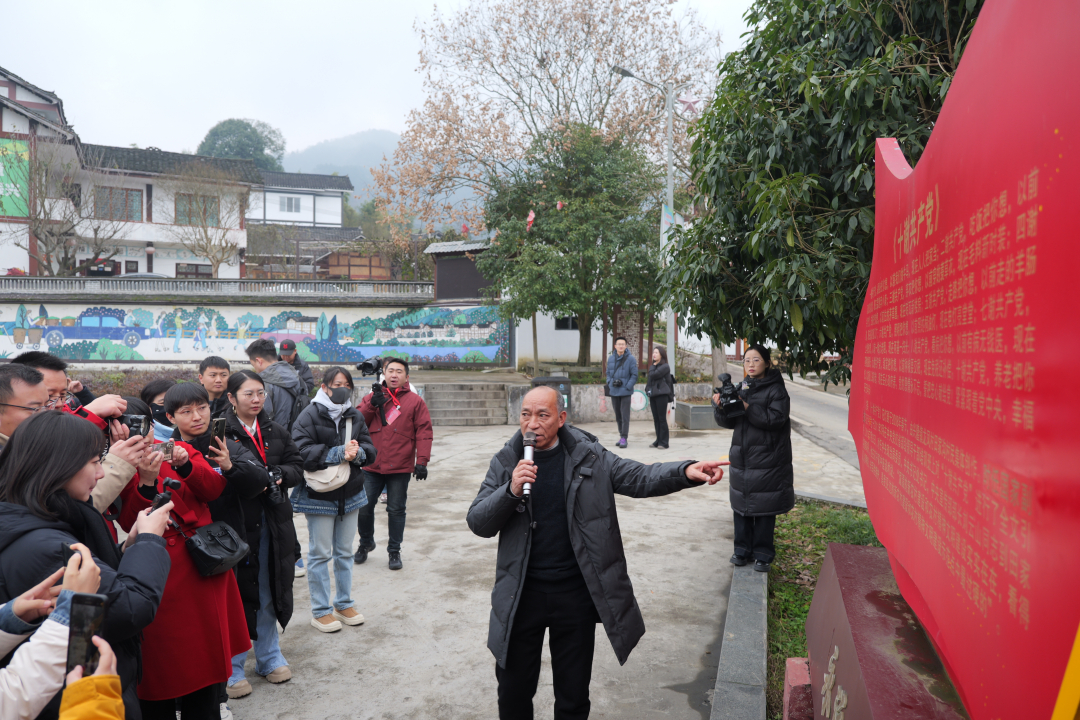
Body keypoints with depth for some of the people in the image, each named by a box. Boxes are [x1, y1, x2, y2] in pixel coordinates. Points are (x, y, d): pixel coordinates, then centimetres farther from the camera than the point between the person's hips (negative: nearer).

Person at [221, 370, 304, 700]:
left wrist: (277, 475, -10)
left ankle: (269, 657, 33)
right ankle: (232, 668, 21)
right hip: (236, 522, -5)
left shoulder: (275, 431, 9)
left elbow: (297, 467, 10)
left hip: (273, 523, 6)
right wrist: (261, 477, -24)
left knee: (269, 592, 16)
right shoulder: (220, 432, -11)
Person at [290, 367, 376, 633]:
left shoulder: (355, 416, 6)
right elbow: (303, 452, -22)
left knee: (345, 552, 16)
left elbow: (370, 450, 3)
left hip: (350, 494, 5)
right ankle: (320, 611, 17)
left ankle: (344, 604, 29)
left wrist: (357, 452, -20)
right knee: (320, 553, 4)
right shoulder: (310, 415, -11)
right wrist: (339, 453, -26)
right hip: (319, 495, -5)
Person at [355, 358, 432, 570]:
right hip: (371, 466, 2)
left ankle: (394, 550, 19)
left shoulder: (415, 401, 2)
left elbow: (424, 432, -2)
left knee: (396, 509, 5)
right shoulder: (371, 397, 10)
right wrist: (372, 405, -12)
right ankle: (366, 543, 31)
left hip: (400, 467, -2)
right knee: (364, 507, 8)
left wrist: (422, 461, -10)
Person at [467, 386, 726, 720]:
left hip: (576, 592, 0)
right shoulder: (506, 462, -2)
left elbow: (639, 477, -8)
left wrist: (685, 471, -26)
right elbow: (477, 523, -6)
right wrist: (511, 491, -24)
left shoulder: (587, 456, -3)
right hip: (522, 593, 0)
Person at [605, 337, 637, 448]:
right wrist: (610, 383, 0)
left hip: (625, 392, -5)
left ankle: (624, 438, -3)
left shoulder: (631, 359, -6)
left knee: (625, 416, -6)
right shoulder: (611, 358, 8)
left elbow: (634, 375, -5)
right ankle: (621, 436, 22)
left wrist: (627, 387, -13)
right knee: (618, 415, 12)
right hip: (614, 392, 5)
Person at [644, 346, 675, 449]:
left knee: (662, 418, -6)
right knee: (656, 419, 8)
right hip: (653, 394, 8)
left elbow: (653, 375, -18)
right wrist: (648, 390, 13)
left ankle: (663, 442, -3)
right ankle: (658, 440, 13)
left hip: (661, 395, -8)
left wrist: (653, 366, 0)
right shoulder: (654, 366, 18)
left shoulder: (665, 366, -7)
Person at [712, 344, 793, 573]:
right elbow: (729, 422, 8)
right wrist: (720, 406, -12)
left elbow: (775, 418, -19)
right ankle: (742, 549, 22)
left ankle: (763, 554, 12)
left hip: (767, 458, -5)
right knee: (741, 505, 9)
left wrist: (747, 407, -23)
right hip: (741, 457, 5)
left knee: (764, 508, 0)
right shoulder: (741, 388, 11)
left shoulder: (776, 390, -5)